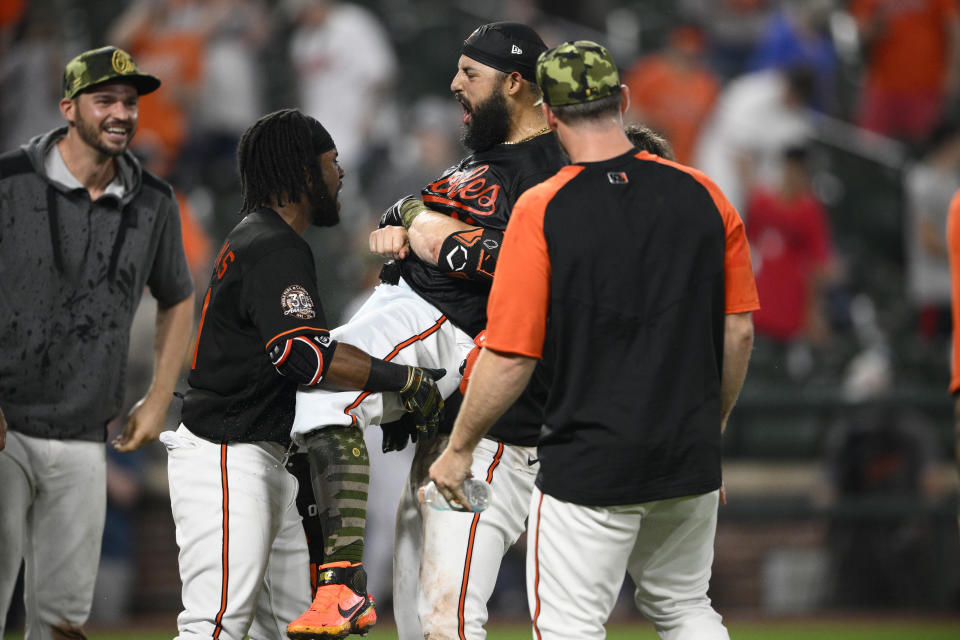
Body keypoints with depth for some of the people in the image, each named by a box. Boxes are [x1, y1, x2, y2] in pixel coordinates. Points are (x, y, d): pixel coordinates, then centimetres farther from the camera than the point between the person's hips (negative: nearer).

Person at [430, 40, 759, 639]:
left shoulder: (541, 210, -12)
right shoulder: (703, 195, 0)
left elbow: (511, 357, -12)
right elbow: (738, 330, 6)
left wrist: (458, 449, 2)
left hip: (589, 468, -5)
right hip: (691, 459, 5)